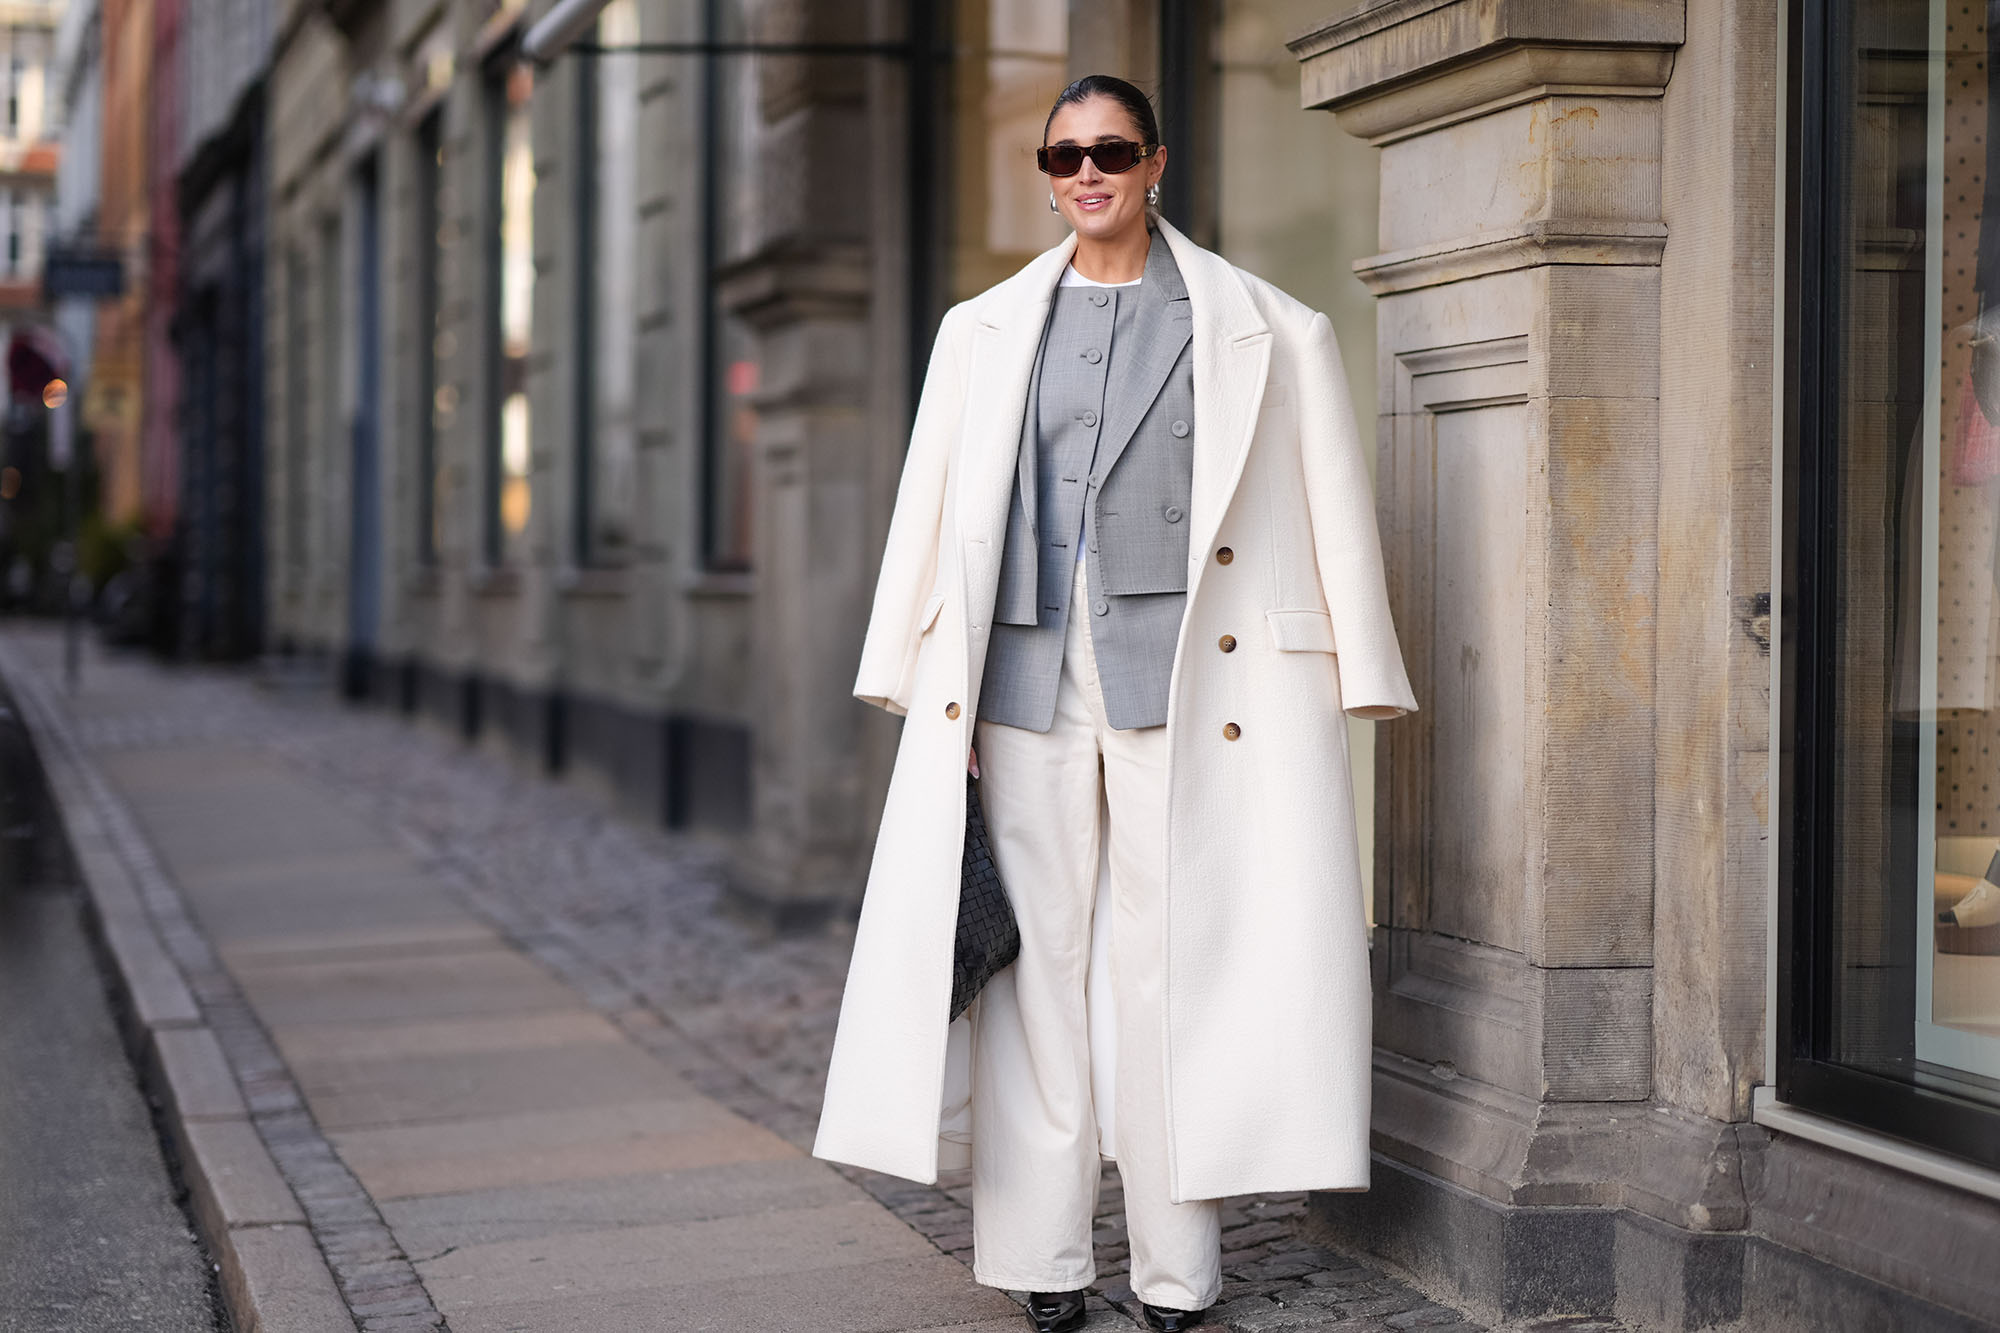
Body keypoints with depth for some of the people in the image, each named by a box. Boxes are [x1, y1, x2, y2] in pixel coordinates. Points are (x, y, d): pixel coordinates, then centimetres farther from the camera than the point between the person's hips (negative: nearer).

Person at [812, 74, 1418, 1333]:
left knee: (1174, 969, -2)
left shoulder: (1263, 333, 7)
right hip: (1024, 681, 2)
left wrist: (1353, 696, 0)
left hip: (1182, 687, -2)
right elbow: (930, 519, 14)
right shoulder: (983, 332, 15)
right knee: (1037, 966, 2)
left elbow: (1336, 520, 6)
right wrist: (913, 687, 8)